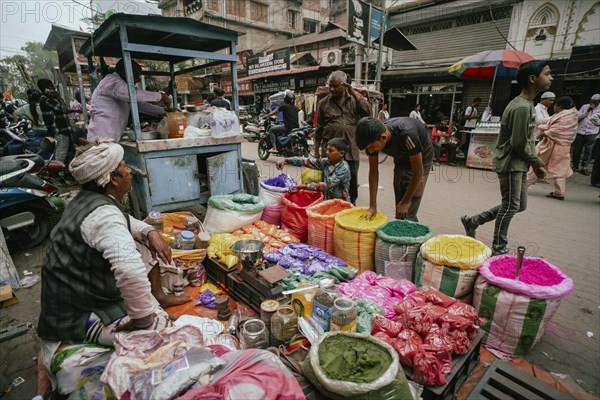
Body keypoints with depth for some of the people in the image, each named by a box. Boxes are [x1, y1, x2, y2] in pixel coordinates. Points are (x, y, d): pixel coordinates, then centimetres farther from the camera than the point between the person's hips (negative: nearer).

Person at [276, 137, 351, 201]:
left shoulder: (344, 168, -17)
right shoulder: (326, 162, 0)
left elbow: (328, 185, -25)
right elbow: (307, 161, -7)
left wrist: (305, 186, -27)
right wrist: (286, 160, -18)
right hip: (327, 200, 6)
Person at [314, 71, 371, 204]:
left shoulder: (354, 100, 8)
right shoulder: (324, 103, 4)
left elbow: (367, 112, -9)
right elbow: (319, 130, 6)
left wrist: (354, 93, -11)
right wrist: (316, 151, 4)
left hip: (351, 152, 1)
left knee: (352, 186, 9)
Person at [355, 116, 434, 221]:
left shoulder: (407, 134, -40)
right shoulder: (372, 138, -25)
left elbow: (418, 171, -29)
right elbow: (373, 171, -14)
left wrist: (406, 202, -22)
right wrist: (372, 205, -17)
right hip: (401, 160, 5)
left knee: (407, 214, -11)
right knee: (399, 213, 8)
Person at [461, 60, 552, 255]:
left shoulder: (527, 104, 13)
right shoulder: (522, 107, -20)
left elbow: (527, 139, 16)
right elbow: (519, 144, -20)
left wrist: (535, 162, 11)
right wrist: (536, 160, -5)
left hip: (519, 164, 10)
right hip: (510, 163, -10)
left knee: (519, 205, 15)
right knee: (511, 206, 0)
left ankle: (472, 221, 21)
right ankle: (499, 248, 14)